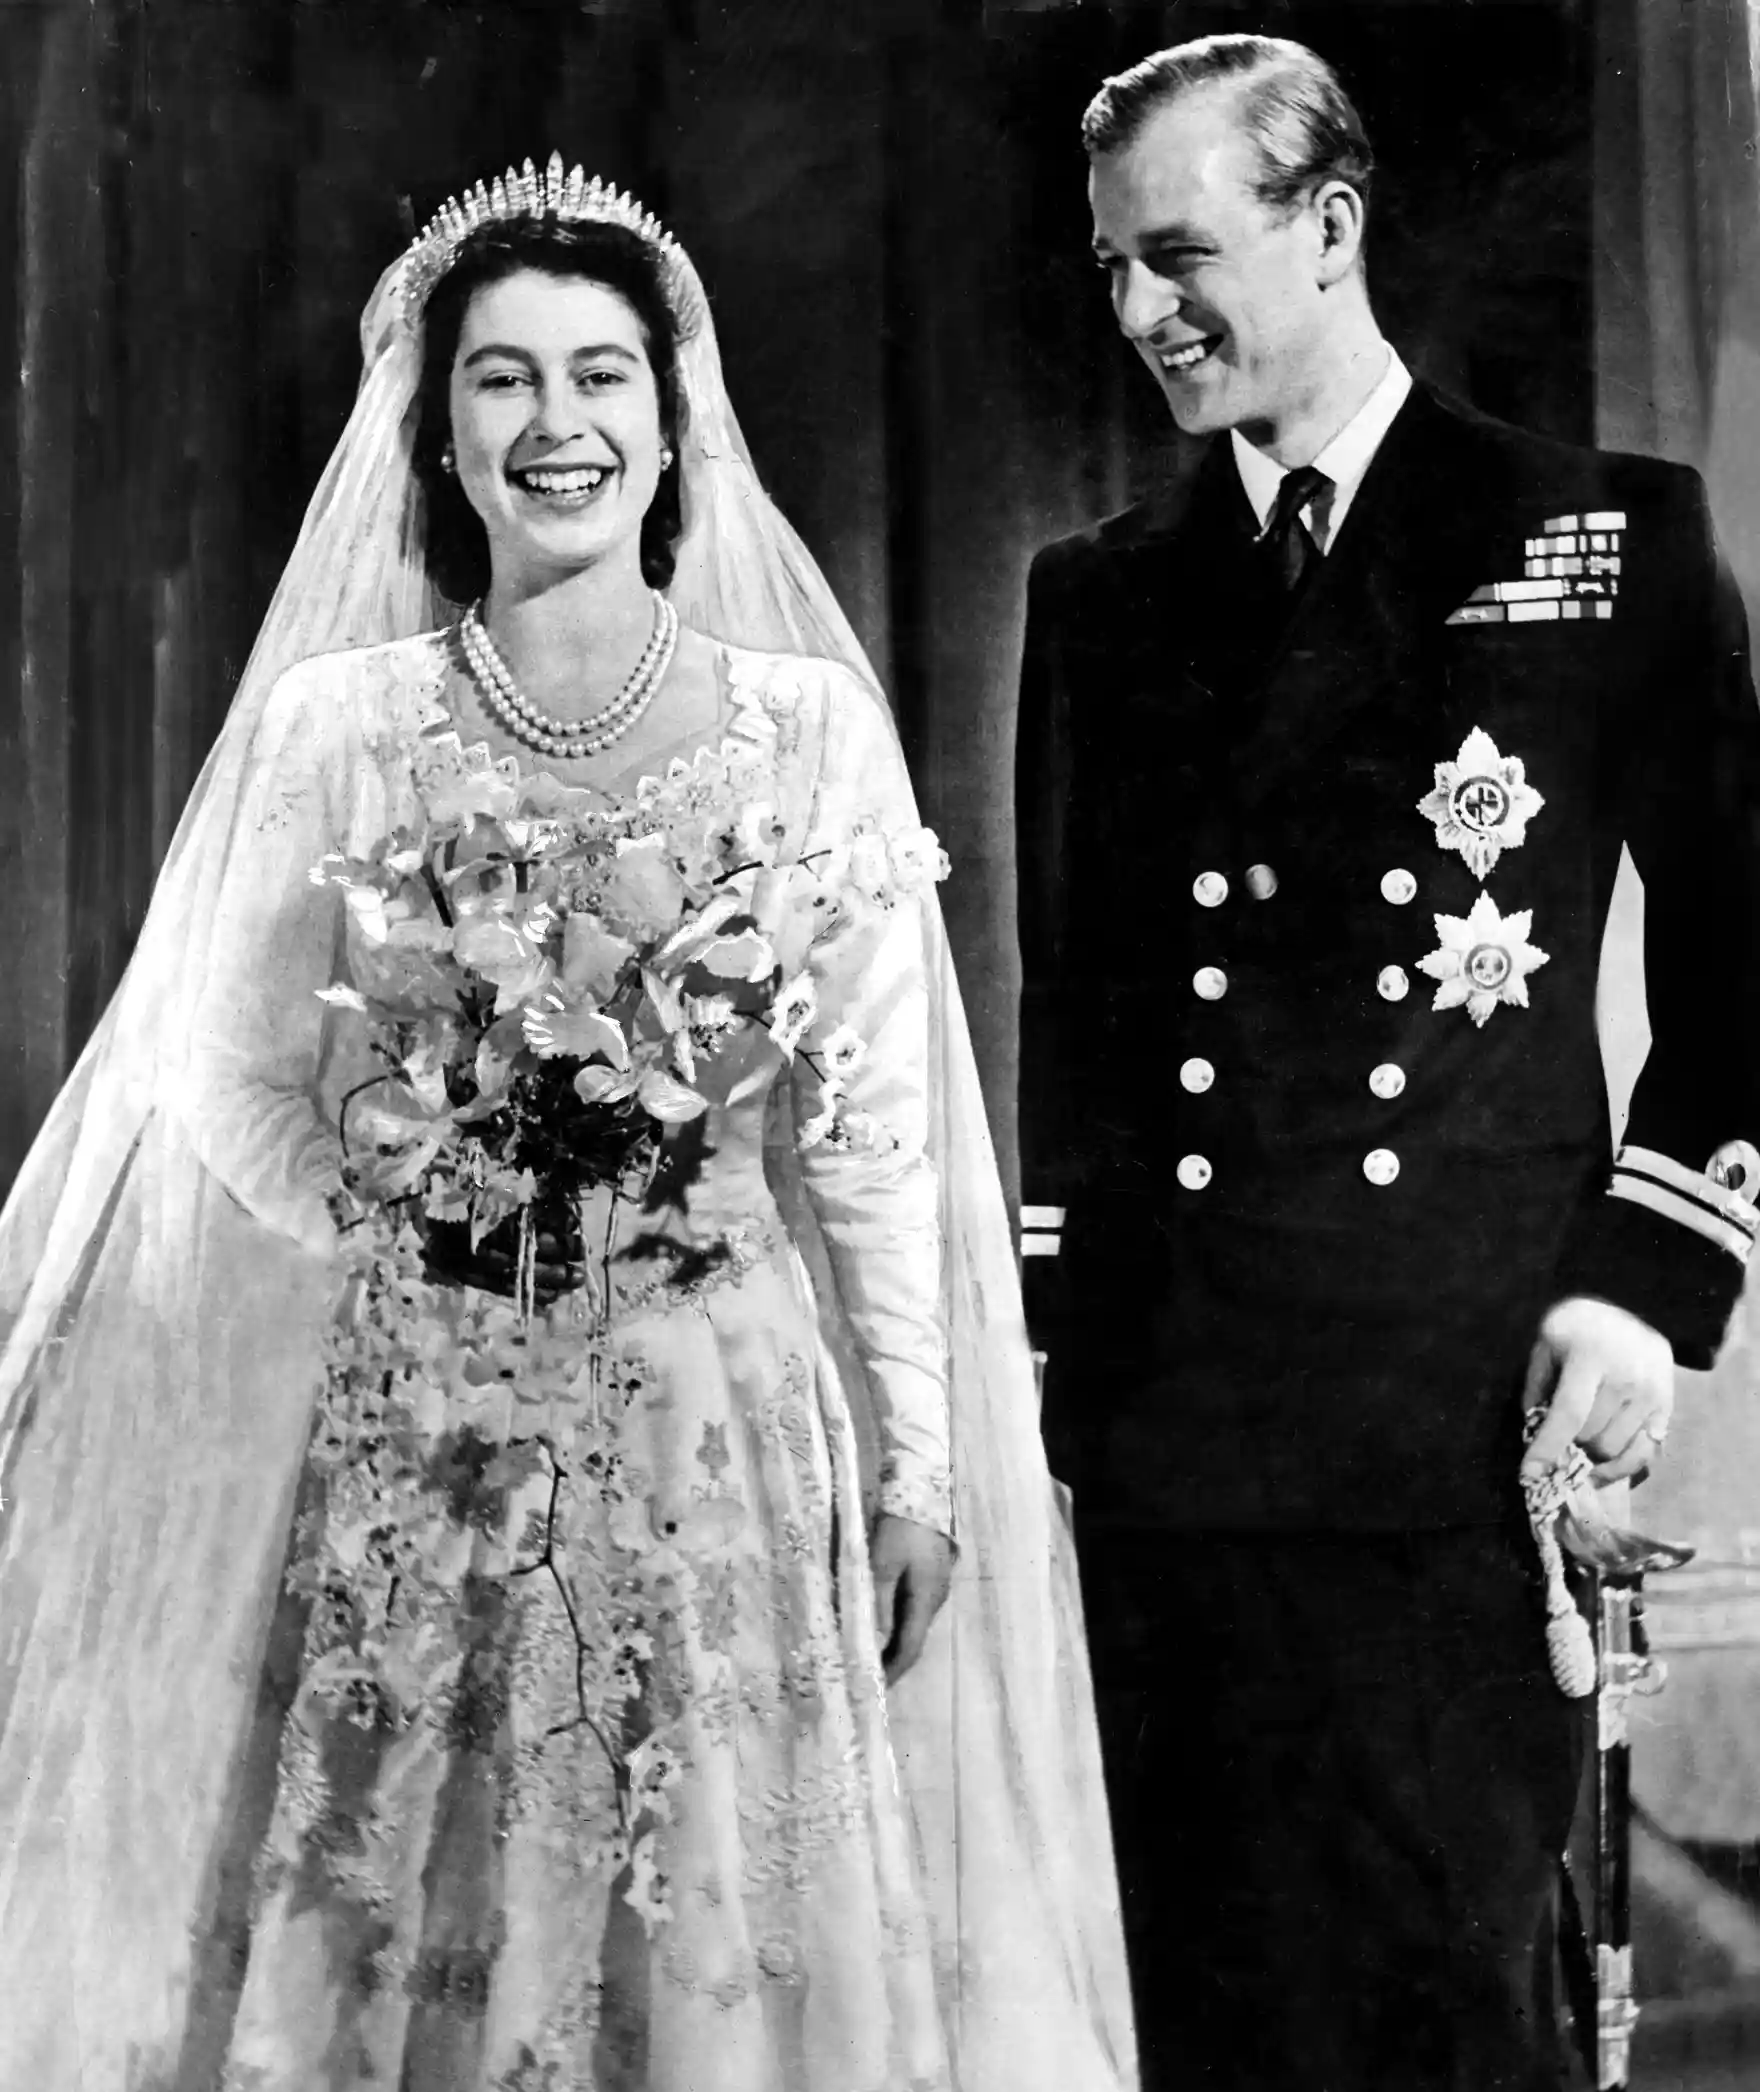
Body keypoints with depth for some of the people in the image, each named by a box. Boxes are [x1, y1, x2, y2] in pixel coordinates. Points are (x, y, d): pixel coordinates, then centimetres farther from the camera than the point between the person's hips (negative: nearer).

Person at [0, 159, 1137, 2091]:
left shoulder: (811, 725, 2)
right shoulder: (332, 723, 1)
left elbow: (873, 1127, 4)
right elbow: (237, 1094, 6)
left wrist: (921, 1461, 3)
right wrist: (433, 1196, -10)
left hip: (729, 1422, 0)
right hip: (419, 1426, 0)